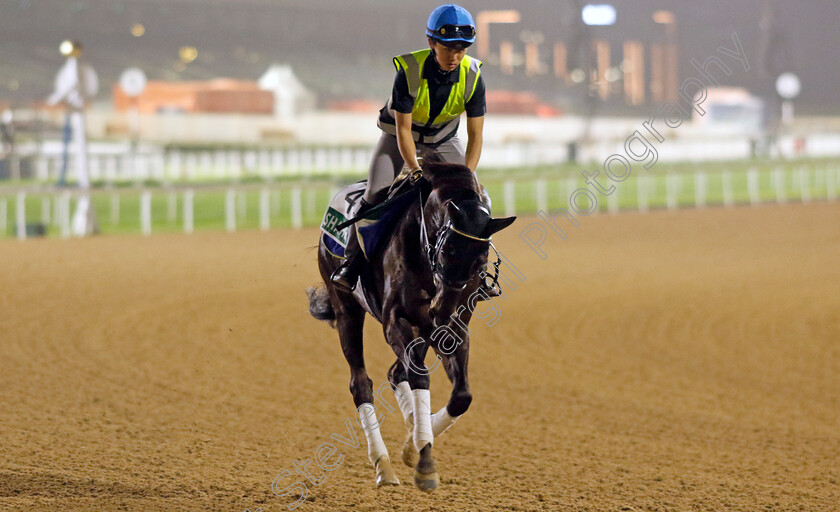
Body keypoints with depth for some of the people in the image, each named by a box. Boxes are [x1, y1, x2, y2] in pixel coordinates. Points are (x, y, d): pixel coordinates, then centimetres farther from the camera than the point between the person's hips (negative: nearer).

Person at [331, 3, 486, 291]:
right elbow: (403, 128, -28)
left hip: (443, 141, 3)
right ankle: (352, 261, -8)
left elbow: (475, 135, -20)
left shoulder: (472, 76, -23)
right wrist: (415, 170, -37)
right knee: (375, 195, -19)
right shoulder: (409, 70, -30)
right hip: (401, 136, -3)